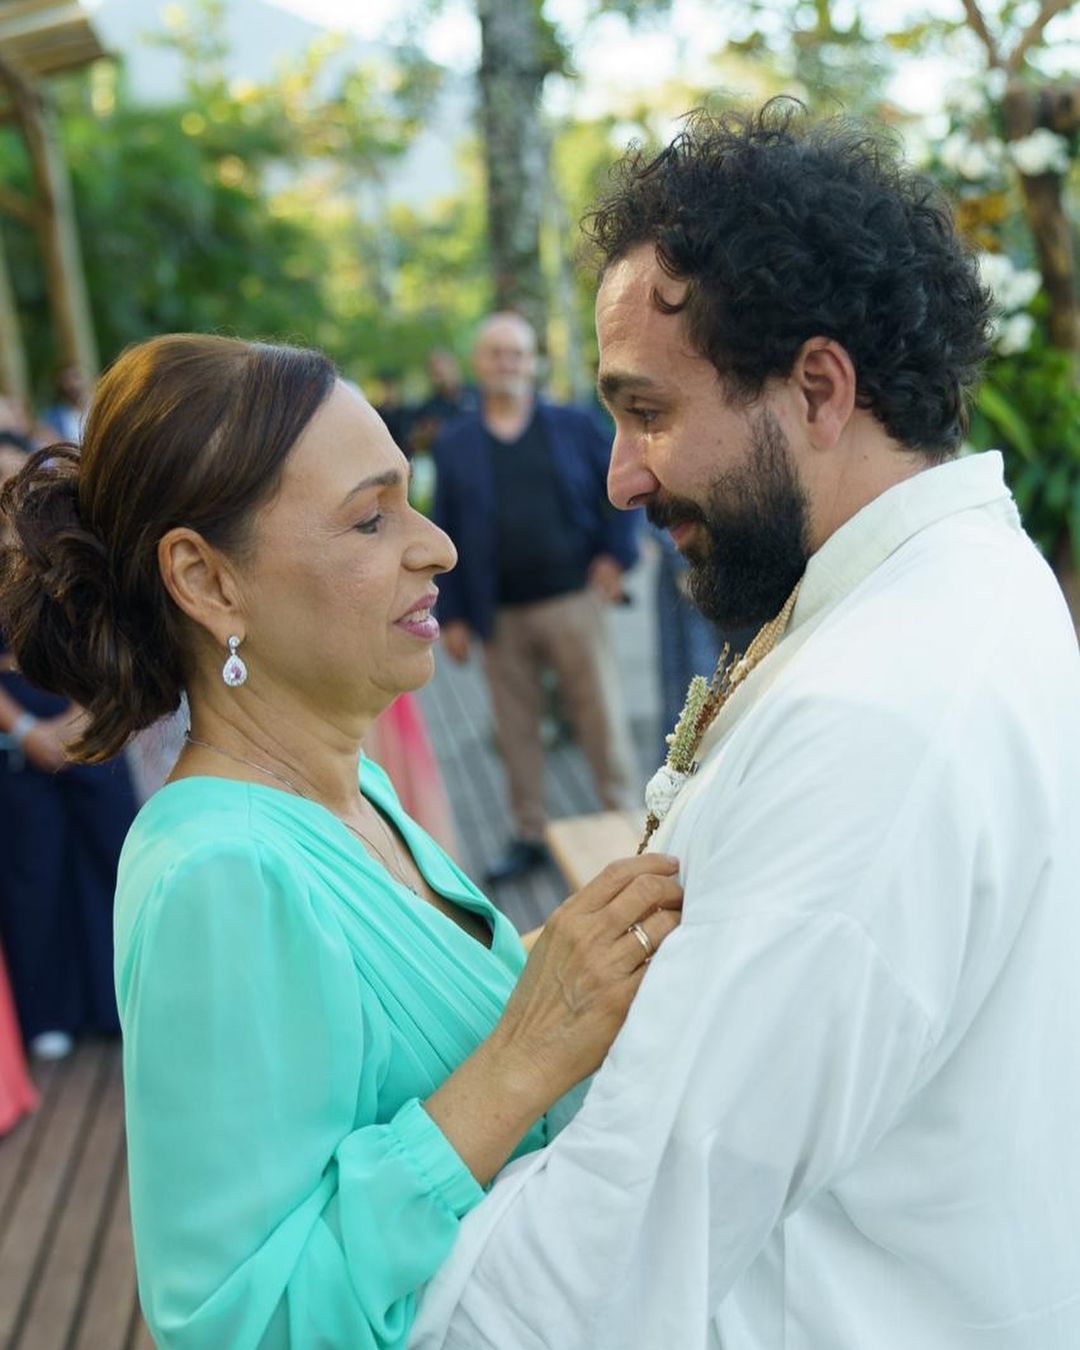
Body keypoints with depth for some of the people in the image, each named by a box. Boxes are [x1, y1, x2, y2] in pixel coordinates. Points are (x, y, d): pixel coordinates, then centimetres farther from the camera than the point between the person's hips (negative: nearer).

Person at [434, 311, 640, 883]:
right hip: (500, 615, 1)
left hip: (572, 600, -1)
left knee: (602, 720, 3)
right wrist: (452, 616, 2)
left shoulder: (574, 426, 6)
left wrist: (615, 554, -4)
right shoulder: (454, 444, 8)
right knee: (516, 732, 8)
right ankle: (529, 836, 20)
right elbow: (447, 532, 6)